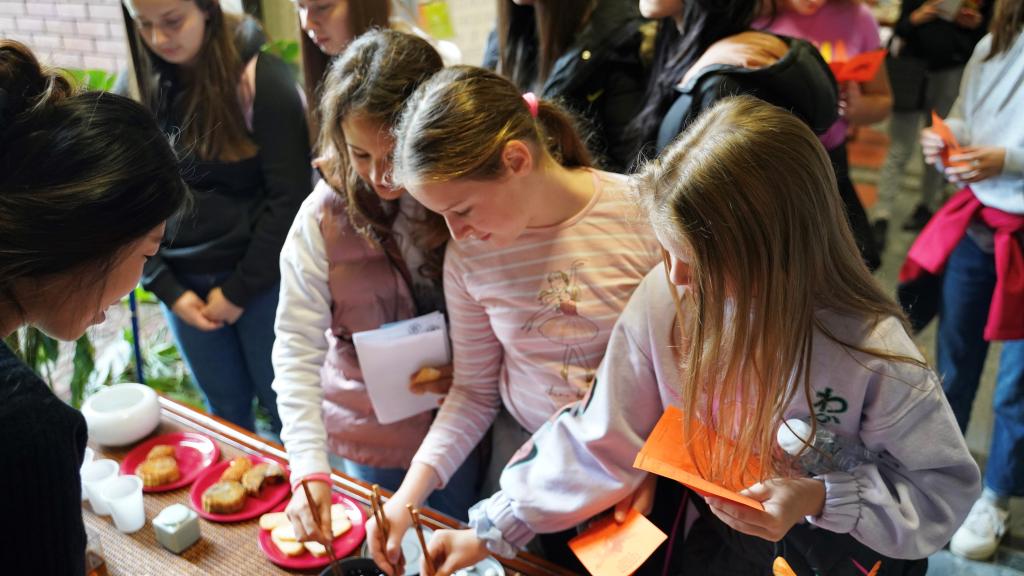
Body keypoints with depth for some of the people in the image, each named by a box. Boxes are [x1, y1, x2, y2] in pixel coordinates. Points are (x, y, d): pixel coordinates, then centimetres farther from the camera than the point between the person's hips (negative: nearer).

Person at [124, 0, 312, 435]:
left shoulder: (261, 78, -11)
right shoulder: (137, 84, 2)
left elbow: (289, 196, -12)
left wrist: (240, 289, -10)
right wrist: (165, 287, -3)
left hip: (260, 276, -3)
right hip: (182, 279, 4)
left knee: (283, 406, 7)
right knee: (226, 409, 14)